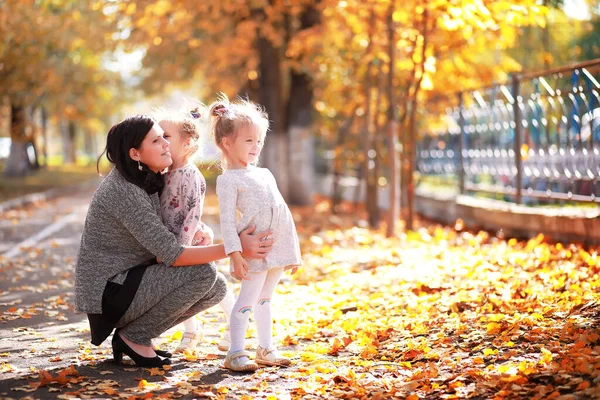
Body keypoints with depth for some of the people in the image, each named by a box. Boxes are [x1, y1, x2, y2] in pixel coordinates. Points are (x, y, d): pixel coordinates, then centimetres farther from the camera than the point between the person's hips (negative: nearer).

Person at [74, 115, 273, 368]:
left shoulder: (147, 181, 6)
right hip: (108, 292, -9)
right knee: (203, 274, -22)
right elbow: (172, 255, -26)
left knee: (216, 287, 0)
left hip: (131, 280, 9)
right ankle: (134, 337, -7)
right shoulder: (123, 192, -23)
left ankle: (133, 334, 6)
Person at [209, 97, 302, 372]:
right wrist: (234, 253, -23)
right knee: (248, 298, -9)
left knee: (265, 298, 15)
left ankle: (266, 349, 21)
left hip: (279, 246, 7)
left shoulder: (264, 174, 18)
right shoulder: (228, 180, -6)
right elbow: (227, 220, -12)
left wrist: (293, 250, 21)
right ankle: (236, 353, -5)